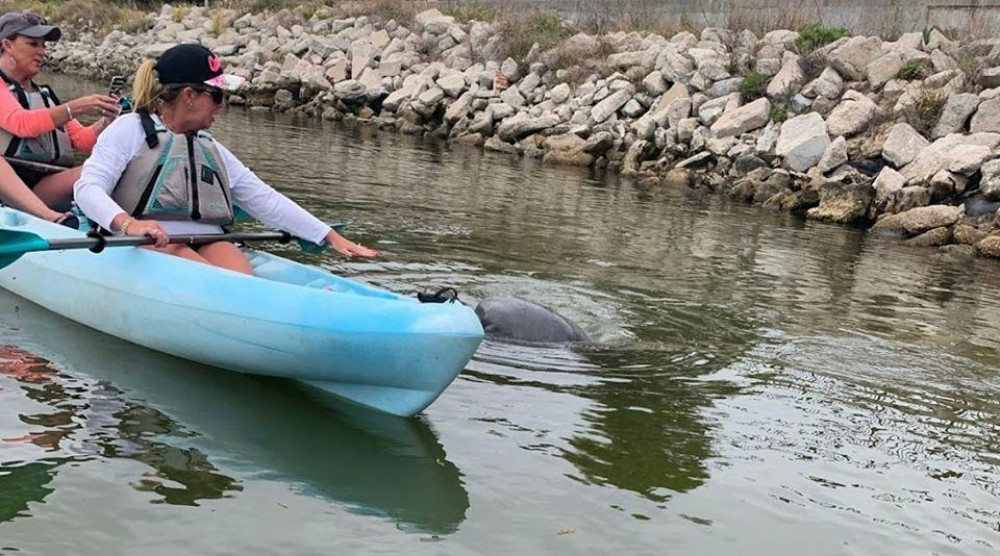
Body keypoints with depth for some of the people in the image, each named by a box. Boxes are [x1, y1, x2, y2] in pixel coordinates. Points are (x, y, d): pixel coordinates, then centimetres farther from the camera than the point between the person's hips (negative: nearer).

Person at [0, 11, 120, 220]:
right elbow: (23, 124, -12)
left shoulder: (45, 95, 26)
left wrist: (105, 120, -4)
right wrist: (75, 108, -20)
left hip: (42, 190, 6)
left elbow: (81, 140, 16)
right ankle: (51, 217, -59)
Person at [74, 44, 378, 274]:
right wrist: (127, 223, -27)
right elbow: (88, 188, -4)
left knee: (240, 277, -31)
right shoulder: (131, 129, 8)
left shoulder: (211, 149, 27)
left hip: (208, 244, 6)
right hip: (144, 246, -6)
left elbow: (265, 200, 23)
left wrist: (330, 236, 14)